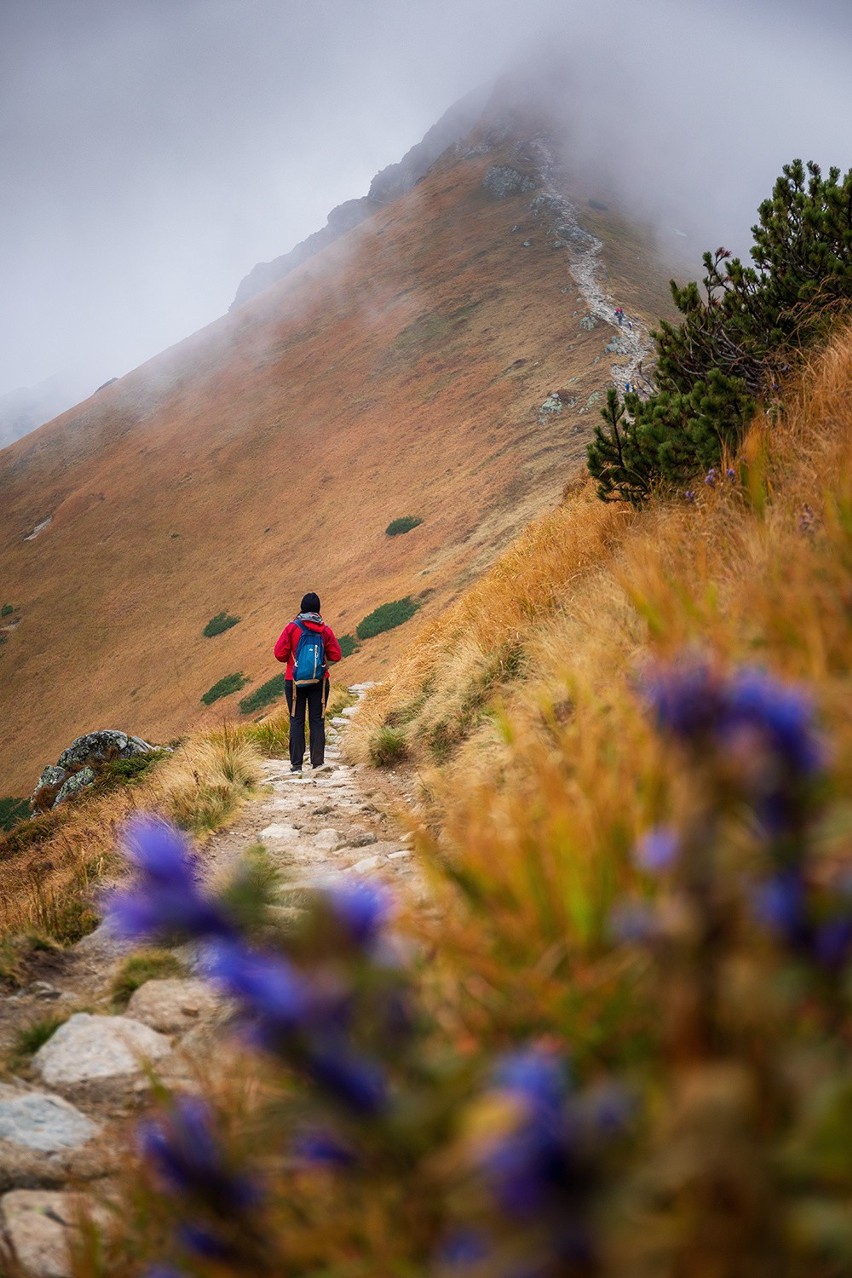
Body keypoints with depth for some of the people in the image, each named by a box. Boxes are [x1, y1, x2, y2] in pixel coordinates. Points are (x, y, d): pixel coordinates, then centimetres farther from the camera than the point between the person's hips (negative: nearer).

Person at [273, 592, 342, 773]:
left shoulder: (292, 628, -8)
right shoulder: (325, 630, -3)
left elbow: (279, 654, -8)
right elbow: (336, 655, 0)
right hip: (319, 682, 1)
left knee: (296, 721, 4)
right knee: (317, 720, 7)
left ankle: (296, 763, 1)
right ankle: (317, 761, 3)